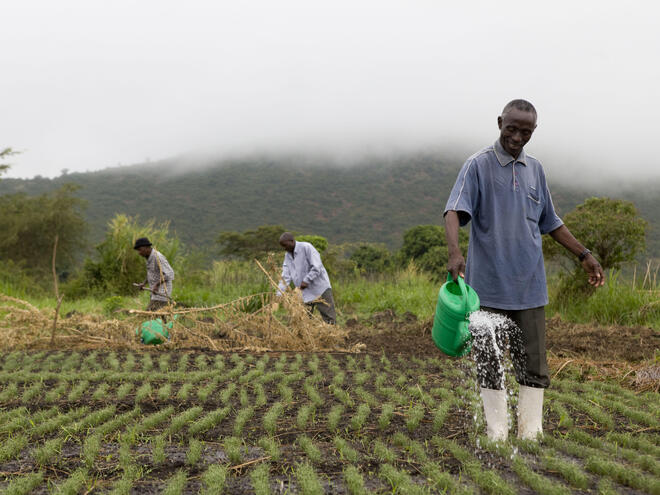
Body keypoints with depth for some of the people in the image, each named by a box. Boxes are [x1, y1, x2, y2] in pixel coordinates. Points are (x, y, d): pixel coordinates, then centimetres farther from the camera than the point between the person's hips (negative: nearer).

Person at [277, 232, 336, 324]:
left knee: (329, 320, -4)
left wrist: (306, 280, -20)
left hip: (320, 289, -6)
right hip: (305, 293, 6)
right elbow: (285, 276, 4)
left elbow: (317, 267, -18)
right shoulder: (287, 255, 7)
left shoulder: (306, 247, -13)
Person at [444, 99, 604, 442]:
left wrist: (584, 255, 19)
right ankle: (496, 435, 11)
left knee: (534, 364, 4)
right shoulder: (479, 165, -3)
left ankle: (530, 433, 11)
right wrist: (455, 252, -36)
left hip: (529, 284, 4)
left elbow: (550, 222, 23)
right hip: (490, 284, -4)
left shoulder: (535, 169, 13)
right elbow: (454, 210, -18)